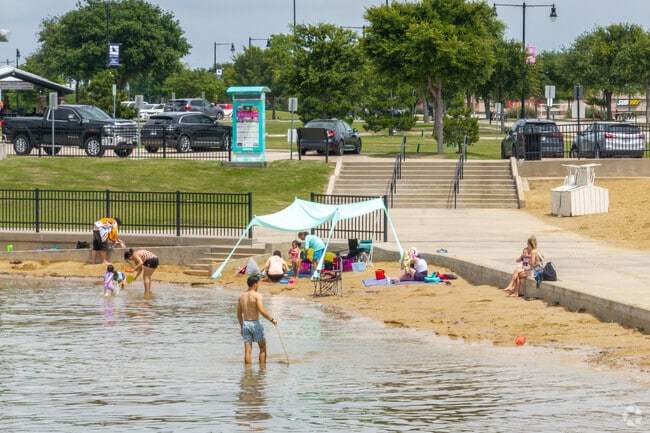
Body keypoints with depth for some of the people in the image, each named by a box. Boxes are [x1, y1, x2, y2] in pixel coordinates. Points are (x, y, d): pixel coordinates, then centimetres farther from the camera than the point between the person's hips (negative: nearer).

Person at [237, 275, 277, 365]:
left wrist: (241, 326, 24)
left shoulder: (242, 296, 8)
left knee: (247, 351, 4)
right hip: (255, 323, -5)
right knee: (263, 348, 12)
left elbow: (239, 314, 13)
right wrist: (272, 320, -9)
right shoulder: (257, 295, -12)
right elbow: (262, 311, -21)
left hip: (245, 324, 5)